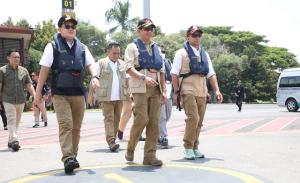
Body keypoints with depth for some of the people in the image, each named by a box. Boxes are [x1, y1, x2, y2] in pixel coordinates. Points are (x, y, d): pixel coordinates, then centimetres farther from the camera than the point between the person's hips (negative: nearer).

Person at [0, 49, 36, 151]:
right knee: (11, 121, -11)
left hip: (21, 101, 4)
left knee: (17, 122, 9)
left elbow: (29, 86, 10)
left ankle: (10, 141, 20)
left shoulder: (24, 70, 9)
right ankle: (14, 140, -16)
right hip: (8, 100, -4)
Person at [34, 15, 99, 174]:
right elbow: (44, 70, -1)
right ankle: (67, 158, -20)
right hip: (60, 93, -5)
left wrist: (94, 76, -18)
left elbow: (90, 64, 5)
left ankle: (73, 156, 20)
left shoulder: (82, 47, 12)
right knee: (65, 125, -16)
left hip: (78, 93, 5)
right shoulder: (53, 46, 0)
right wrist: (38, 91, -3)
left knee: (76, 127, 9)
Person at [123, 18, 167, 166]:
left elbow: (162, 70, 20)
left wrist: (163, 89, 12)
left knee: (154, 122, 0)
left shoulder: (156, 48, 20)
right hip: (140, 87, -6)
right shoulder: (133, 47, 3)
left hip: (155, 88, 6)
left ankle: (150, 155, 5)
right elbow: (129, 68, -10)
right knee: (142, 119, -14)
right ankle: (130, 149, 8)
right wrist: (144, 78, -22)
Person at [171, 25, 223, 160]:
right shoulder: (181, 53, 2)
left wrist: (217, 90, 5)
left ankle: (195, 148, 19)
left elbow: (211, 74, 15)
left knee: (199, 121, 7)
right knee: (193, 118, -18)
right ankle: (188, 148, -6)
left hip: (202, 92, 5)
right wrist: (176, 92, -9)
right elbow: (174, 74, -2)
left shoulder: (204, 54, 18)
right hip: (188, 91, -5)